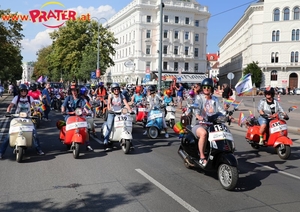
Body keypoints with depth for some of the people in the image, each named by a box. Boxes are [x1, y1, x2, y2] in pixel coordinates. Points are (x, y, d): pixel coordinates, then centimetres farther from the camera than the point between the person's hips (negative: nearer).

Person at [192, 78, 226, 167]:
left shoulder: (215, 99, 19)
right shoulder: (199, 98, 5)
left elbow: (220, 109, 5)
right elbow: (196, 107, -14)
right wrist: (198, 116, -36)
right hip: (199, 124, -4)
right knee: (204, 133, -36)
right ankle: (202, 158, -26)